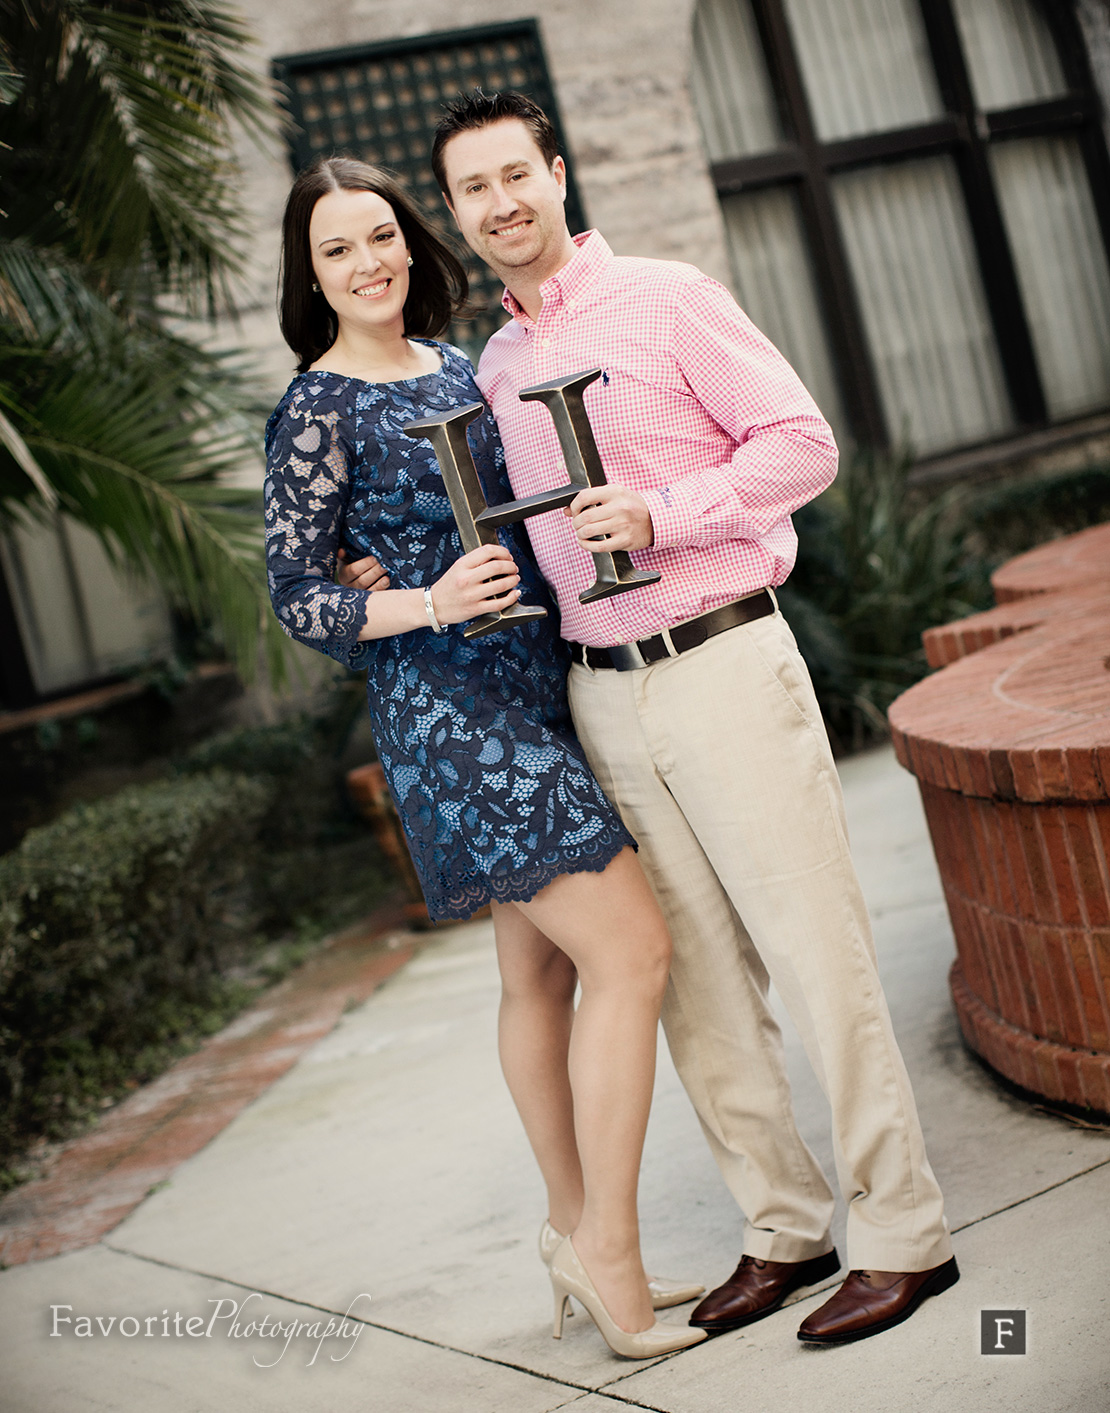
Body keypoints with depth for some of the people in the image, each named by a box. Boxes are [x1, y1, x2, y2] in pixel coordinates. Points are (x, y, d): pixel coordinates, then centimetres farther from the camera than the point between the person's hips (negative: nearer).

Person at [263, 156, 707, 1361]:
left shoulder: (457, 366, 13)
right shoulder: (316, 411, -8)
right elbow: (296, 598, -10)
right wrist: (429, 604, -25)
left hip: (537, 693, 8)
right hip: (450, 716, -7)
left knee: (544, 972, 13)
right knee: (629, 951, -12)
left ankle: (577, 1235, 26)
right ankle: (606, 1249, 0)